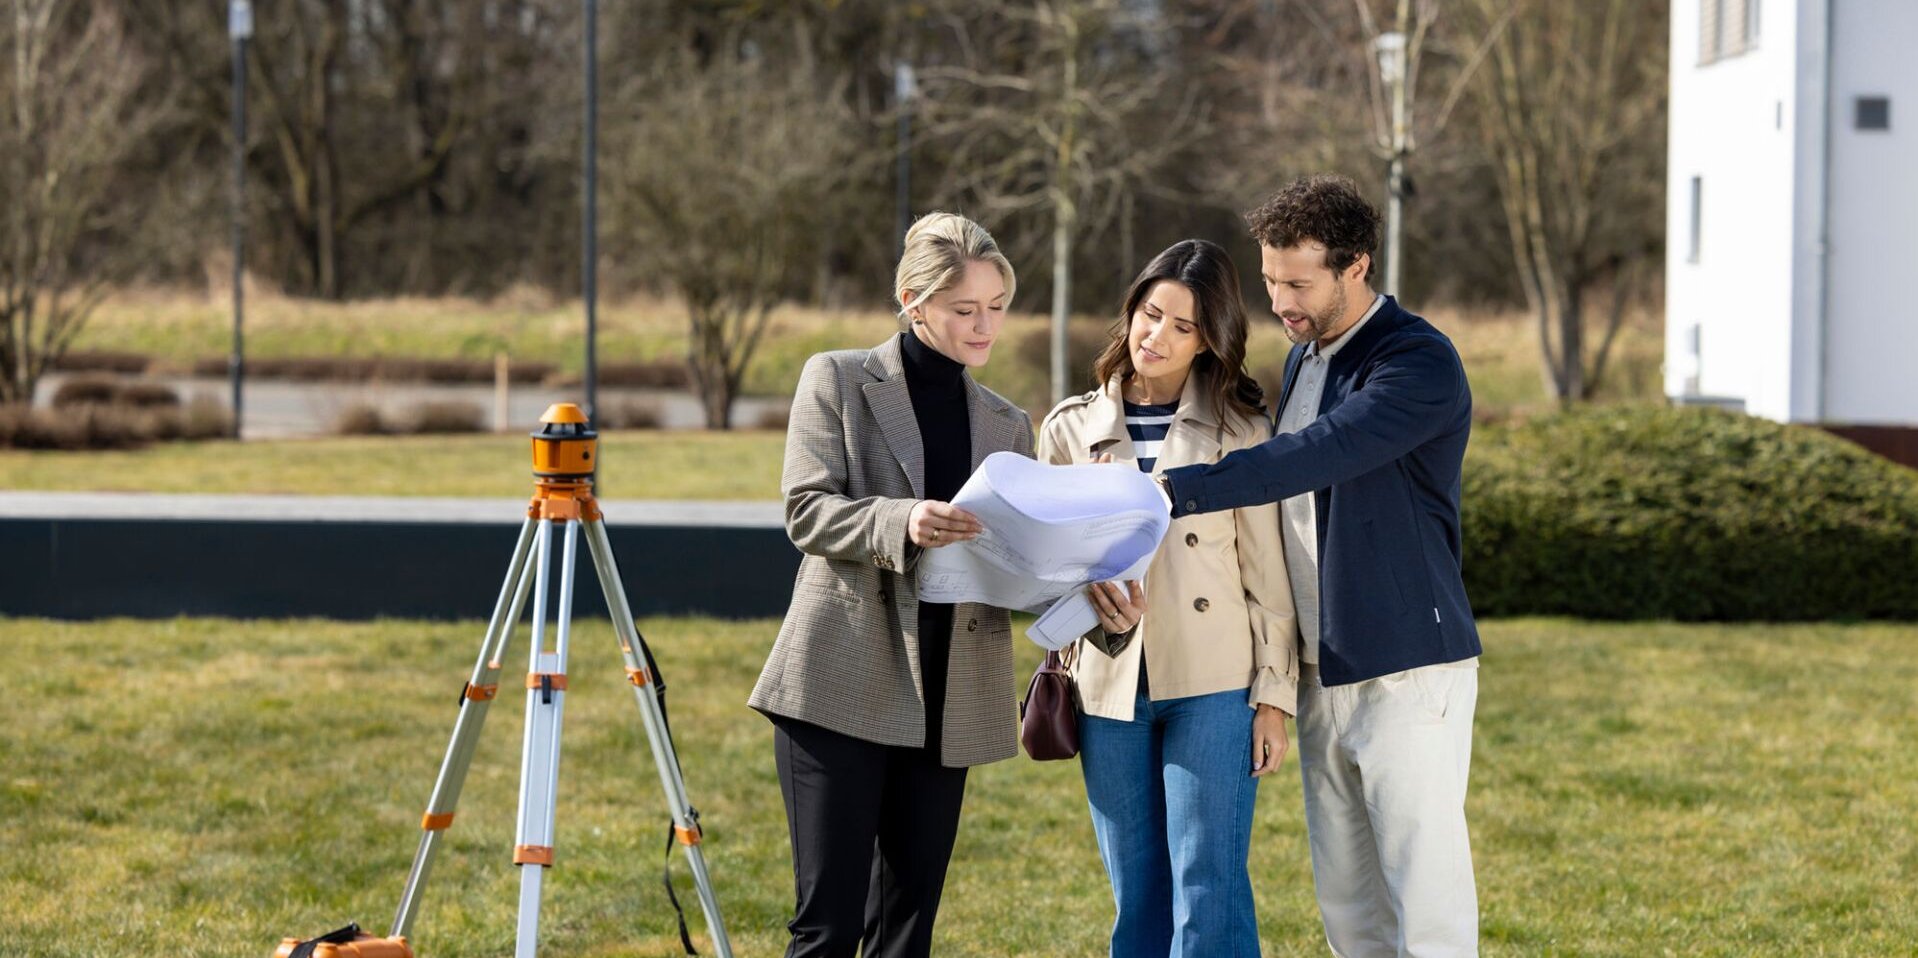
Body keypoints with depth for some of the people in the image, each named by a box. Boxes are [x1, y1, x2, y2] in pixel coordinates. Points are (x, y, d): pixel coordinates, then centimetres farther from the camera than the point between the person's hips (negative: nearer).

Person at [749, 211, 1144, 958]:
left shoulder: (1007, 426, 16)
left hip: (946, 701, 4)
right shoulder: (839, 380, 4)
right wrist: (901, 524, -23)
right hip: (843, 685, -4)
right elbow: (805, 509, -5)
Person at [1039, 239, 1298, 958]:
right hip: (1110, 688, 3)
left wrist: (1274, 695, -3)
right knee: (1138, 898, 7)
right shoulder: (1071, 429, 8)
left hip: (1212, 687, -3)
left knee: (1208, 892, -8)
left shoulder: (1240, 432, 1)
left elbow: (1269, 574, 1)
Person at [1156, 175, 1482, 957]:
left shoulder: (1421, 364, -14)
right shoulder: (1303, 358, 14)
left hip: (1408, 673, -8)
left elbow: (1315, 455, -27)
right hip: (1322, 678, 8)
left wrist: (1174, 491, -32)